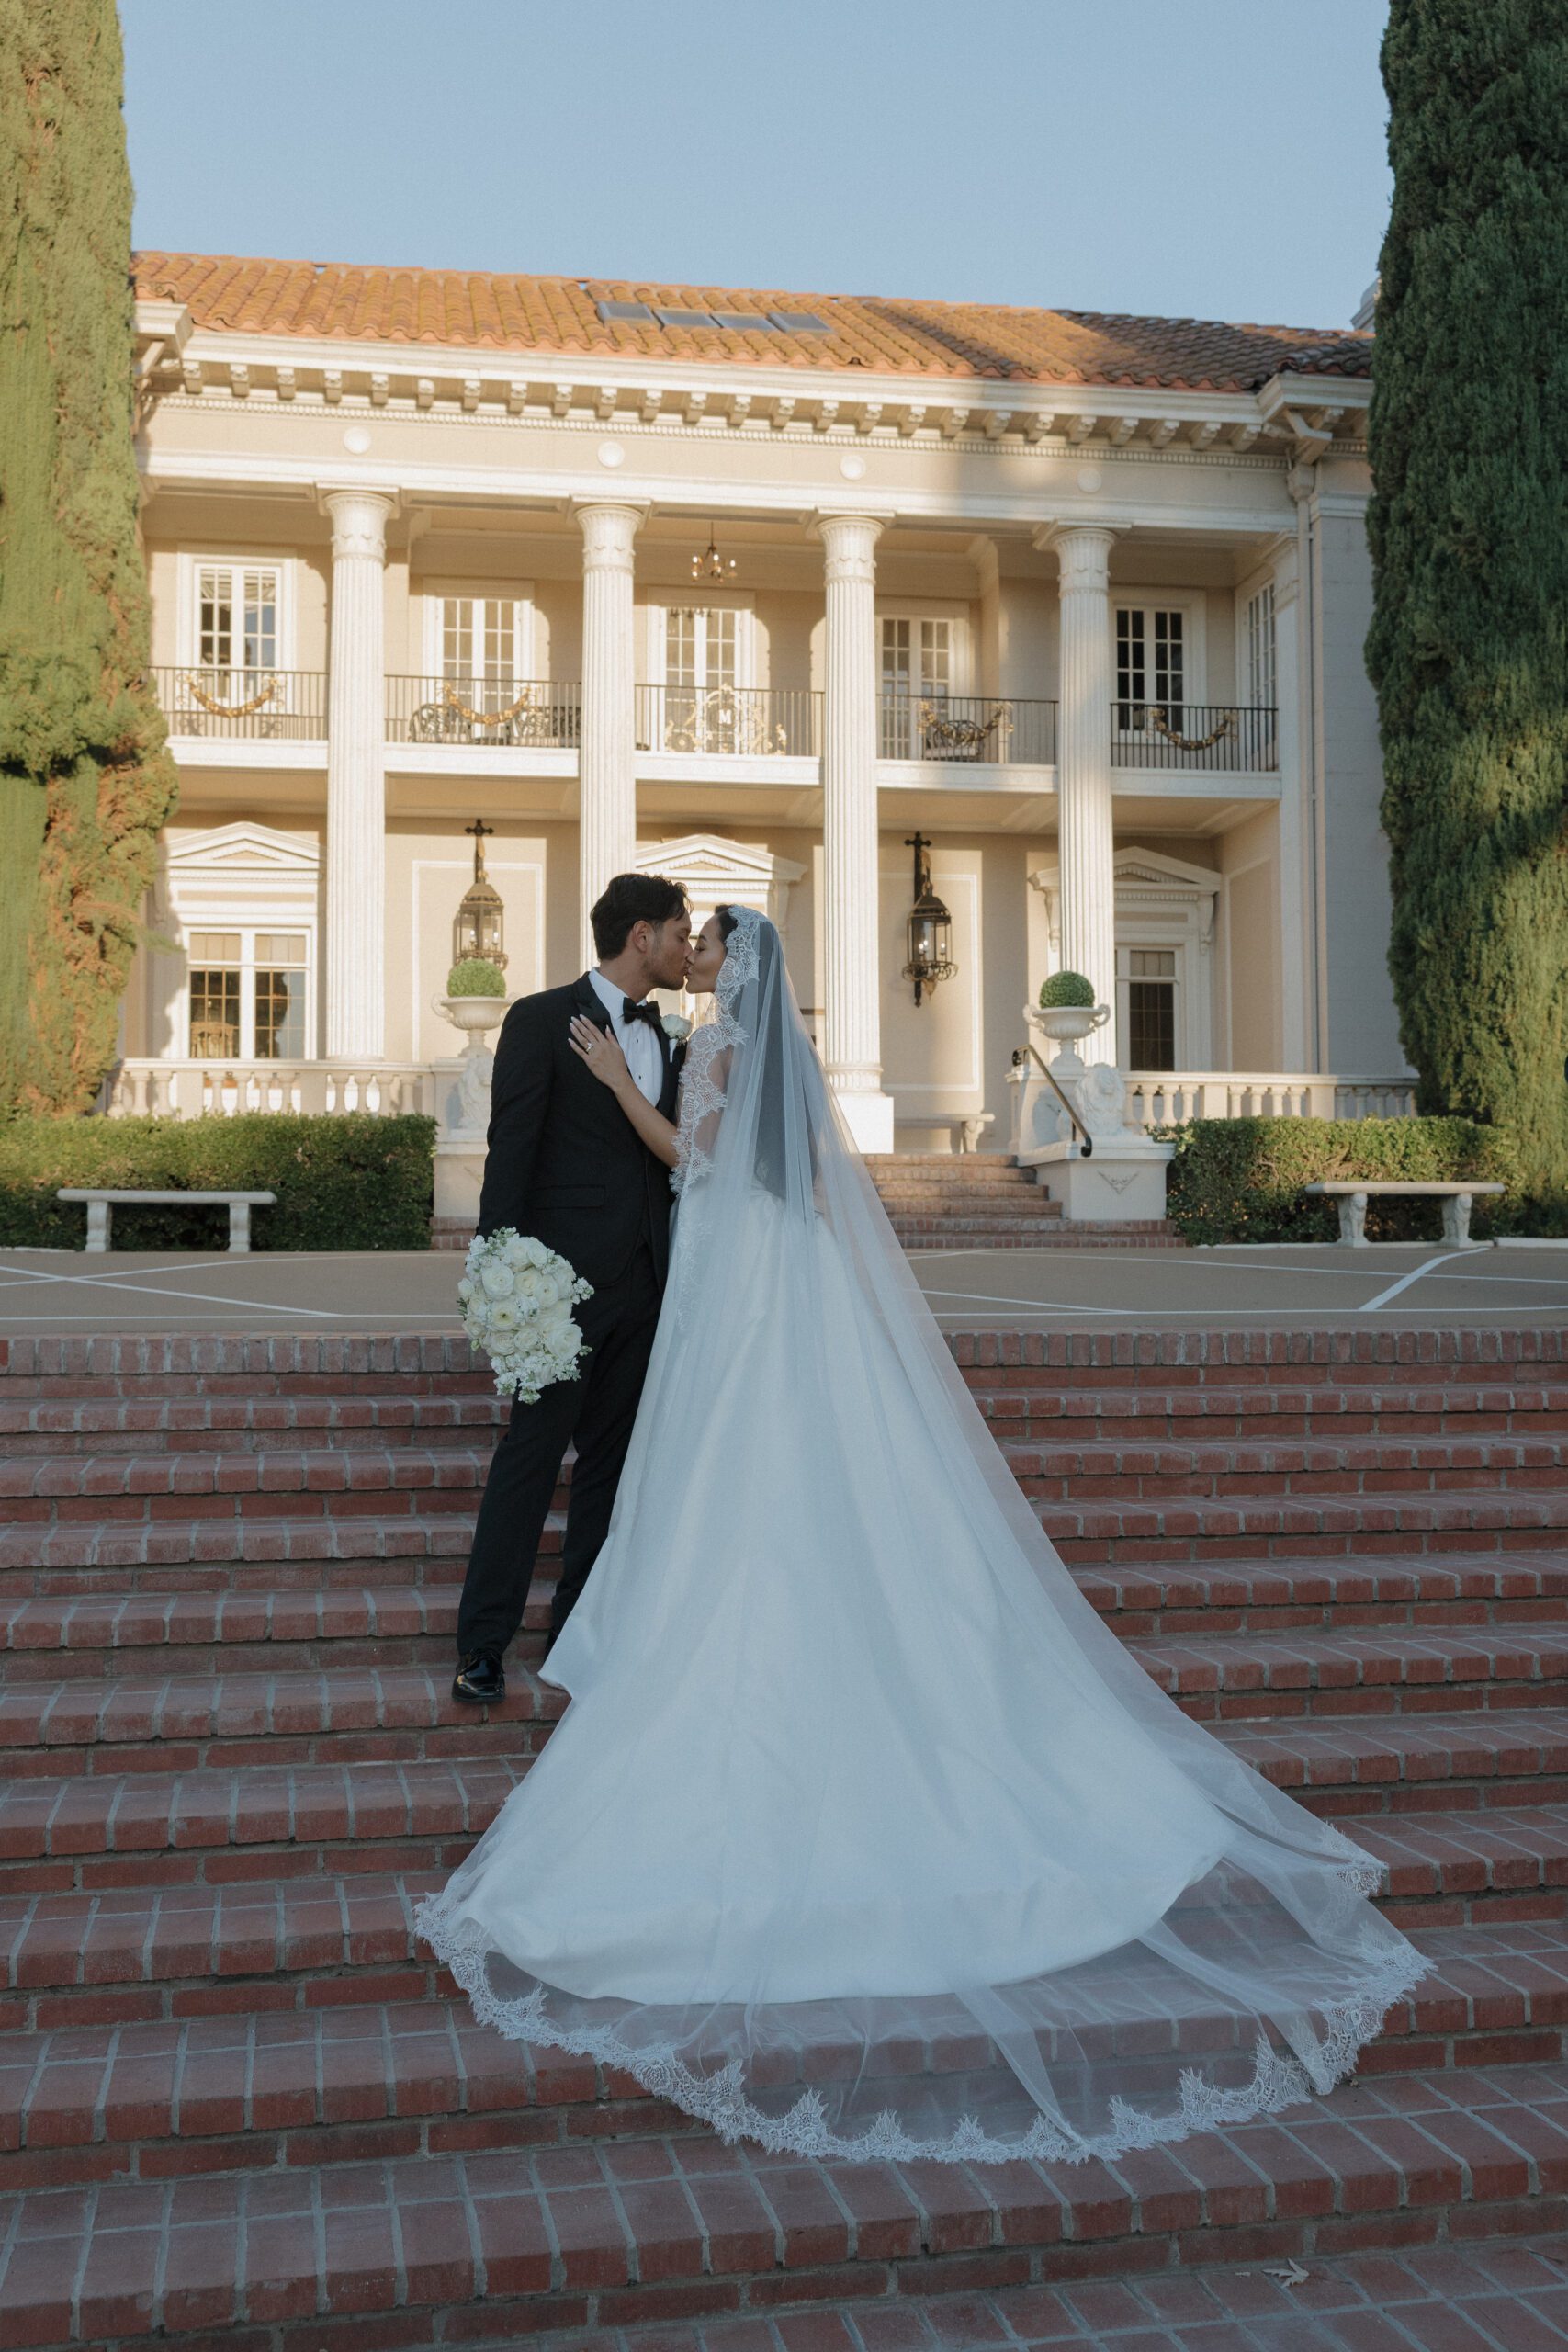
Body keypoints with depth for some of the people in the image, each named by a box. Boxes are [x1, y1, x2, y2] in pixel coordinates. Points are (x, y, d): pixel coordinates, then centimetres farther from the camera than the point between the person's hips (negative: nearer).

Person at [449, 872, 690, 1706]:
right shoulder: (542, 1019, -4)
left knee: (611, 1458, 10)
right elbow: (510, 1152, -9)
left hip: (642, 1285, 7)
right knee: (531, 1455, -4)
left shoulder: (665, 1040, 16)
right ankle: (483, 1644, 3)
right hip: (567, 1278, -6)